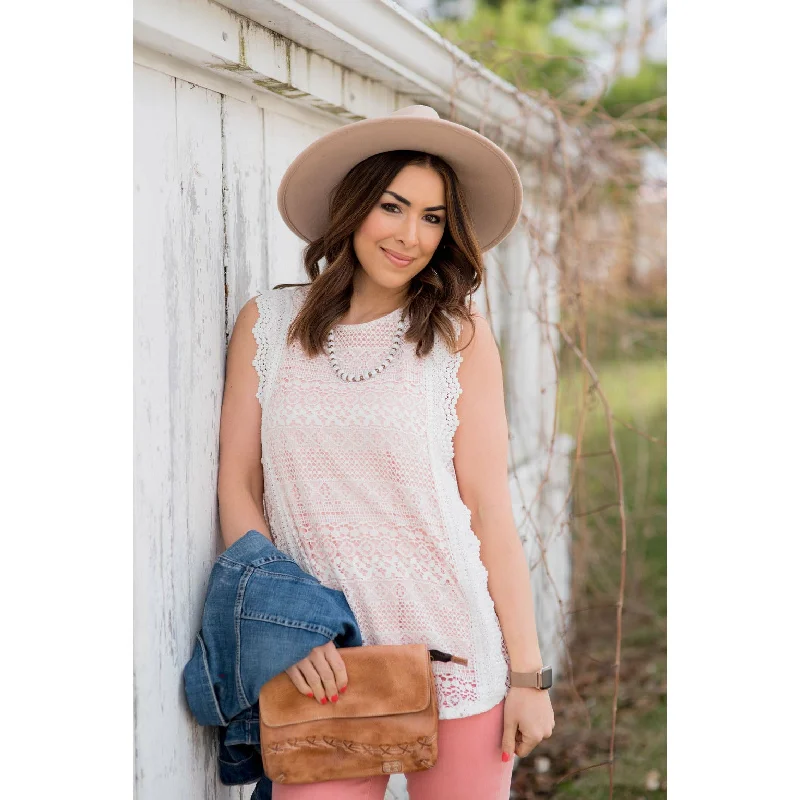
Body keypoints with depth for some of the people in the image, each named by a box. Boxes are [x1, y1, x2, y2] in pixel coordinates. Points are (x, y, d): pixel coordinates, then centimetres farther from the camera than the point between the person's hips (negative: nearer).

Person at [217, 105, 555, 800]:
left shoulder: (459, 334, -1)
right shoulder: (267, 323, 4)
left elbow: (489, 507, -3)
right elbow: (238, 485, 4)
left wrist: (528, 673, -4)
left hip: (451, 654, -1)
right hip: (319, 663, 1)